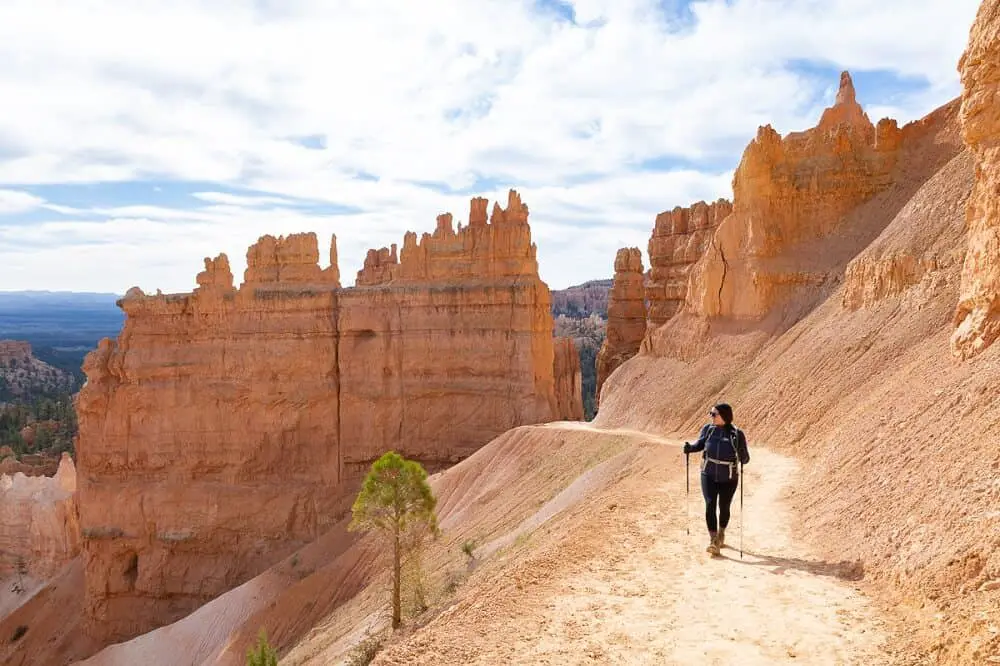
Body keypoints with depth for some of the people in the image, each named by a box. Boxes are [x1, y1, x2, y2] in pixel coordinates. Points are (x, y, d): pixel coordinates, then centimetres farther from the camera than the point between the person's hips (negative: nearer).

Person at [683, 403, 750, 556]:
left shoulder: (737, 434, -14)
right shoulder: (707, 429, -6)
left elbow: (745, 459, -11)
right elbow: (700, 444, 10)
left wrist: (740, 450, -33)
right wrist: (690, 448, -10)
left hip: (729, 479, -1)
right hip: (709, 476, 1)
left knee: (724, 507, 15)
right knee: (710, 505, -14)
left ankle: (721, 535, 41)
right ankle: (714, 542, -14)